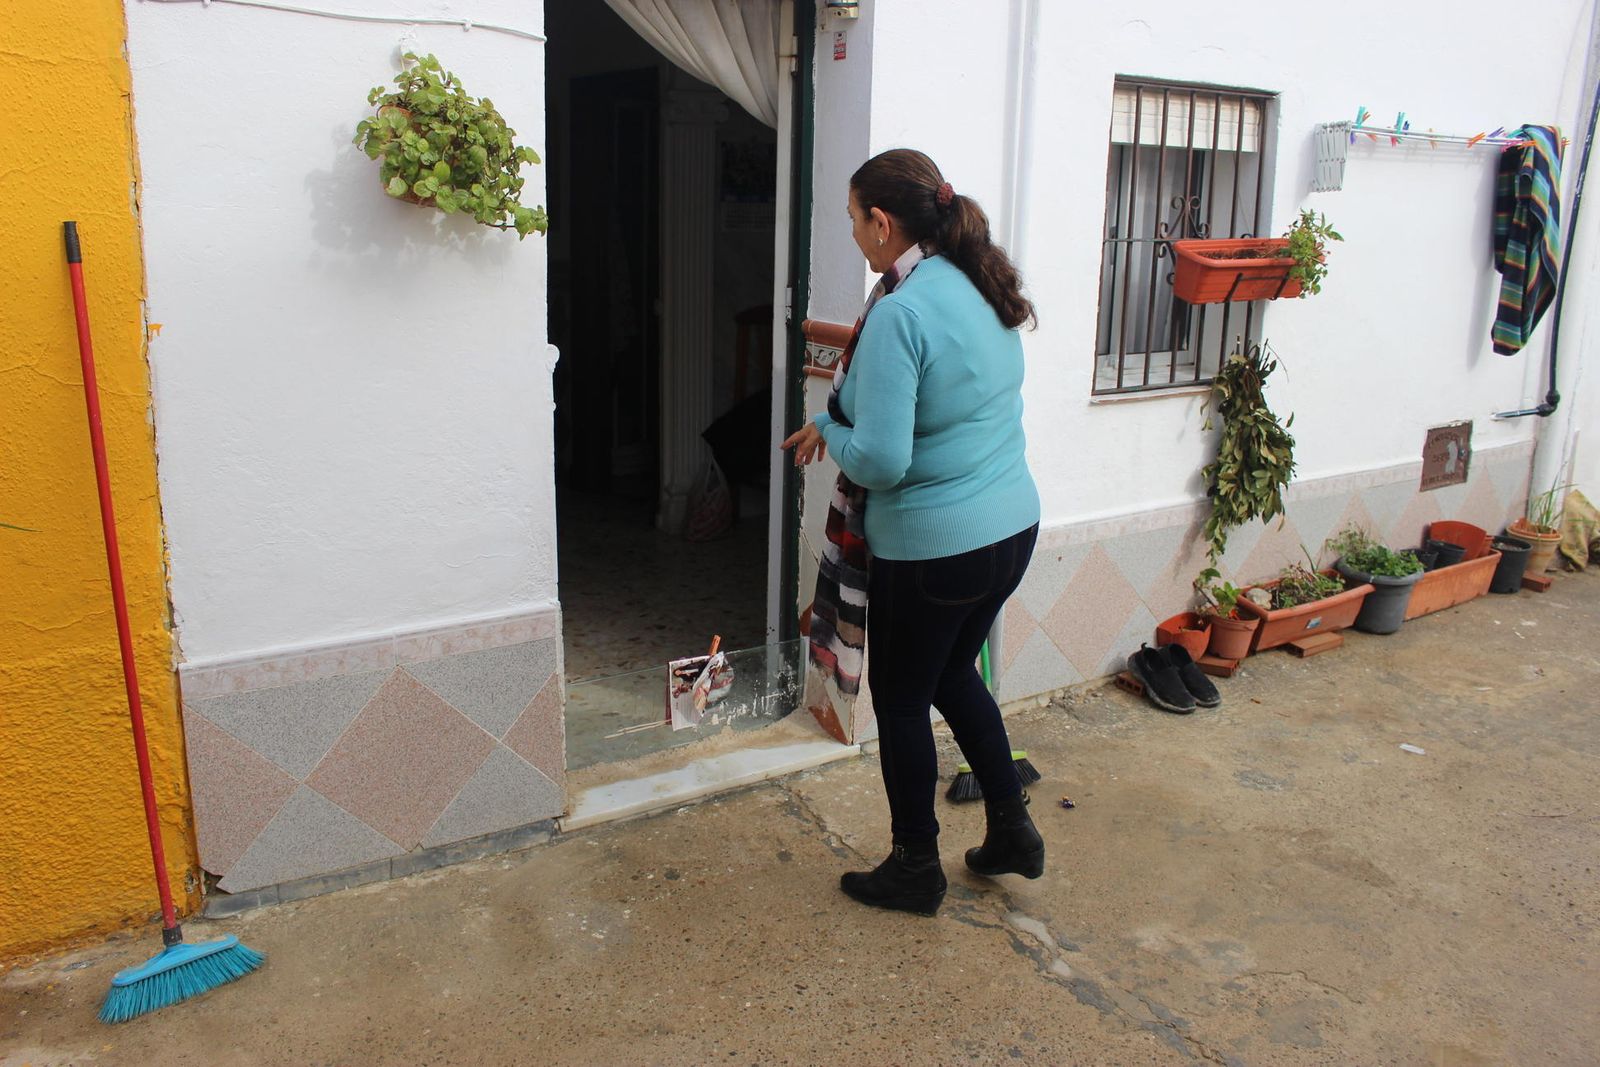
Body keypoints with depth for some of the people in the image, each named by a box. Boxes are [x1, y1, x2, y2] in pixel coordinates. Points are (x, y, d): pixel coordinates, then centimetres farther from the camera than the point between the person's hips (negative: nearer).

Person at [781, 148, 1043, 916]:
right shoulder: (982, 288, 5)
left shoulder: (901, 312, -22)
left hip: (932, 546, -8)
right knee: (952, 674, 27)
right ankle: (1011, 830, 36)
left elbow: (880, 462, -26)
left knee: (901, 700, 12)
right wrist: (839, 419, 16)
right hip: (1012, 527, 8)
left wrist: (829, 435, -5)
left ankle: (915, 870, 29)